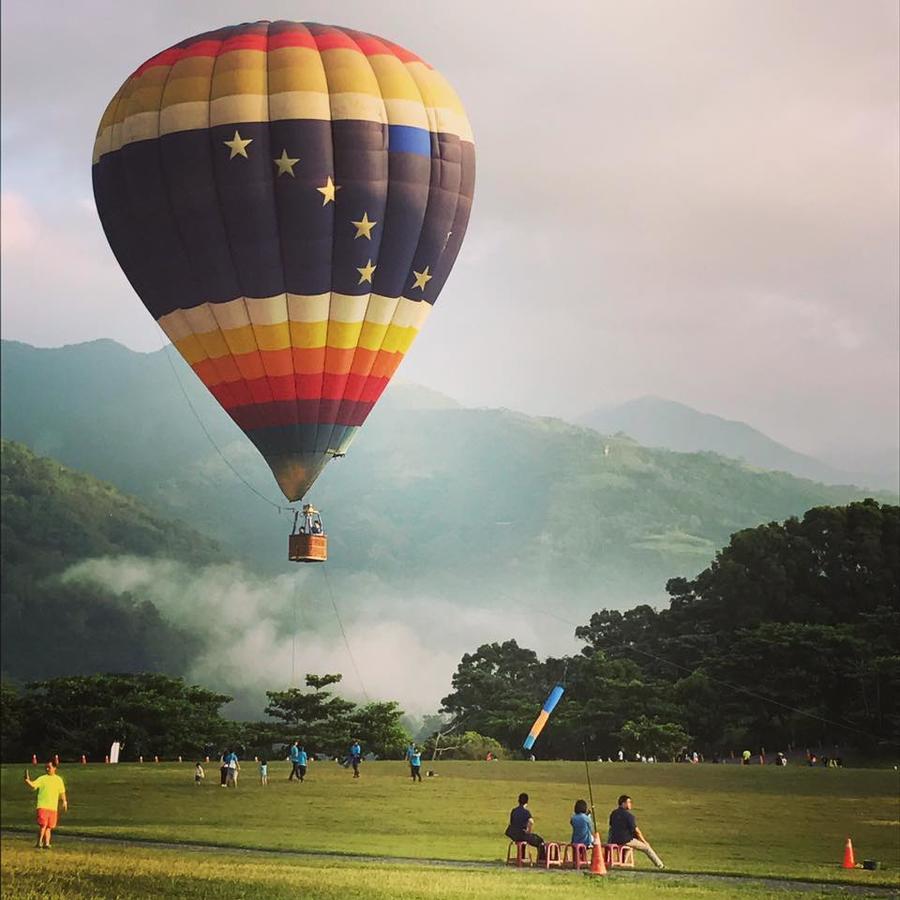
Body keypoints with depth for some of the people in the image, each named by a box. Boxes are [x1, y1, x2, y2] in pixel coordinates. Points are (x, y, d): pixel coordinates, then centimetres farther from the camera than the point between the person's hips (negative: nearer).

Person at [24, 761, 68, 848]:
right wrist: (27, 780, -33)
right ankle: (39, 843, -4)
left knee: (49, 827, 7)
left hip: (53, 808, 4)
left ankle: (46, 843, 13)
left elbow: (62, 792, 20)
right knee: (43, 825, -13)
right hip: (42, 806, -4)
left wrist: (64, 801, 12)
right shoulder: (42, 778, -1)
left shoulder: (59, 780, 11)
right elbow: (33, 785, -15)